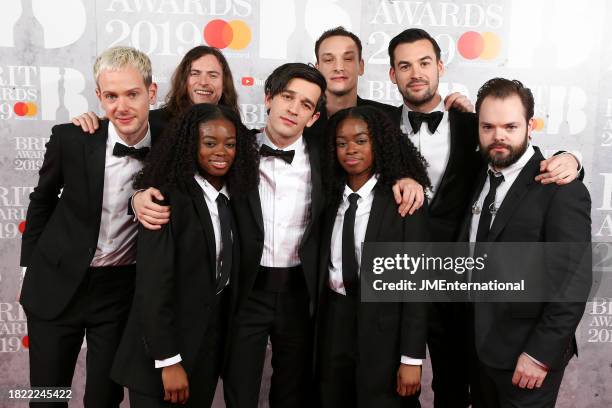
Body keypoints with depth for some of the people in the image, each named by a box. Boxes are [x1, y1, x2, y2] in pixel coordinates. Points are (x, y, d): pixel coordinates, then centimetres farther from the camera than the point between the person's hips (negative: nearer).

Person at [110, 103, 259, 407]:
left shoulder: (232, 199, 4)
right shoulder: (168, 199, -17)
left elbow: (228, 276, 6)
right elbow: (152, 284, -20)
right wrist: (168, 360, -20)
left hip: (211, 345, 7)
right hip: (163, 348, -6)